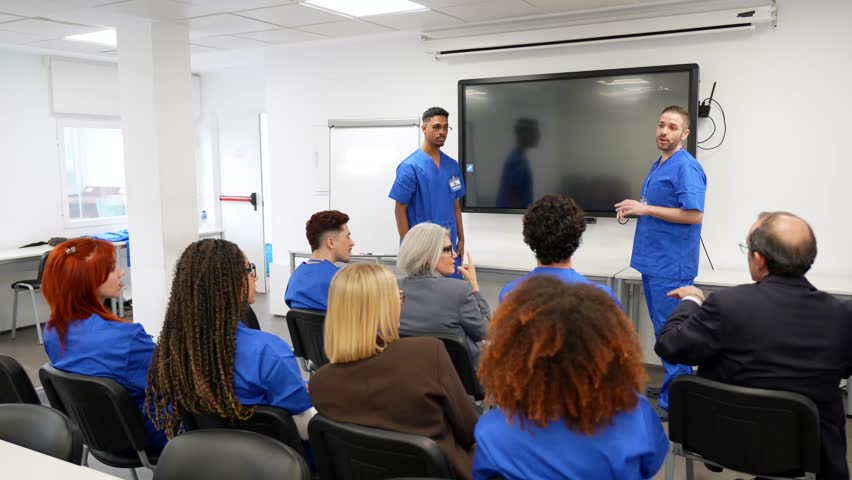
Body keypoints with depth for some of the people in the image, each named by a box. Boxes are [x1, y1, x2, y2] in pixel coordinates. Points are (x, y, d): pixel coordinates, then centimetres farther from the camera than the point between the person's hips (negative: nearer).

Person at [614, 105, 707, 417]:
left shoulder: (686, 167, -14)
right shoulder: (659, 165, 15)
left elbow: (694, 215, -23)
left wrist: (646, 209, -21)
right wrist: (634, 208, 8)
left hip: (672, 266, -10)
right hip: (653, 262, 10)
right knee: (663, 330, 16)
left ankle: (674, 402, 6)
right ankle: (675, 388, 28)